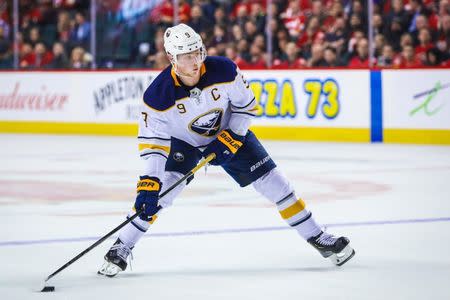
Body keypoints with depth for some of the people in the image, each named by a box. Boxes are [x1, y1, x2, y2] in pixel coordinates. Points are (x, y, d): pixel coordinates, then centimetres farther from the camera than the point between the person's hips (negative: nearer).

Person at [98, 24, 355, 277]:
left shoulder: (224, 70, -27)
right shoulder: (159, 95, -30)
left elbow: (246, 105, -10)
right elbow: (153, 141, -27)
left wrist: (231, 138, -19)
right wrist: (149, 183, -36)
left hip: (230, 134, 1)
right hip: (183, 142, -1)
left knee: (274, 183, -3)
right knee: (160, 191, -22)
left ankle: (318, 239, 10)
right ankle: (121, 248, -7)